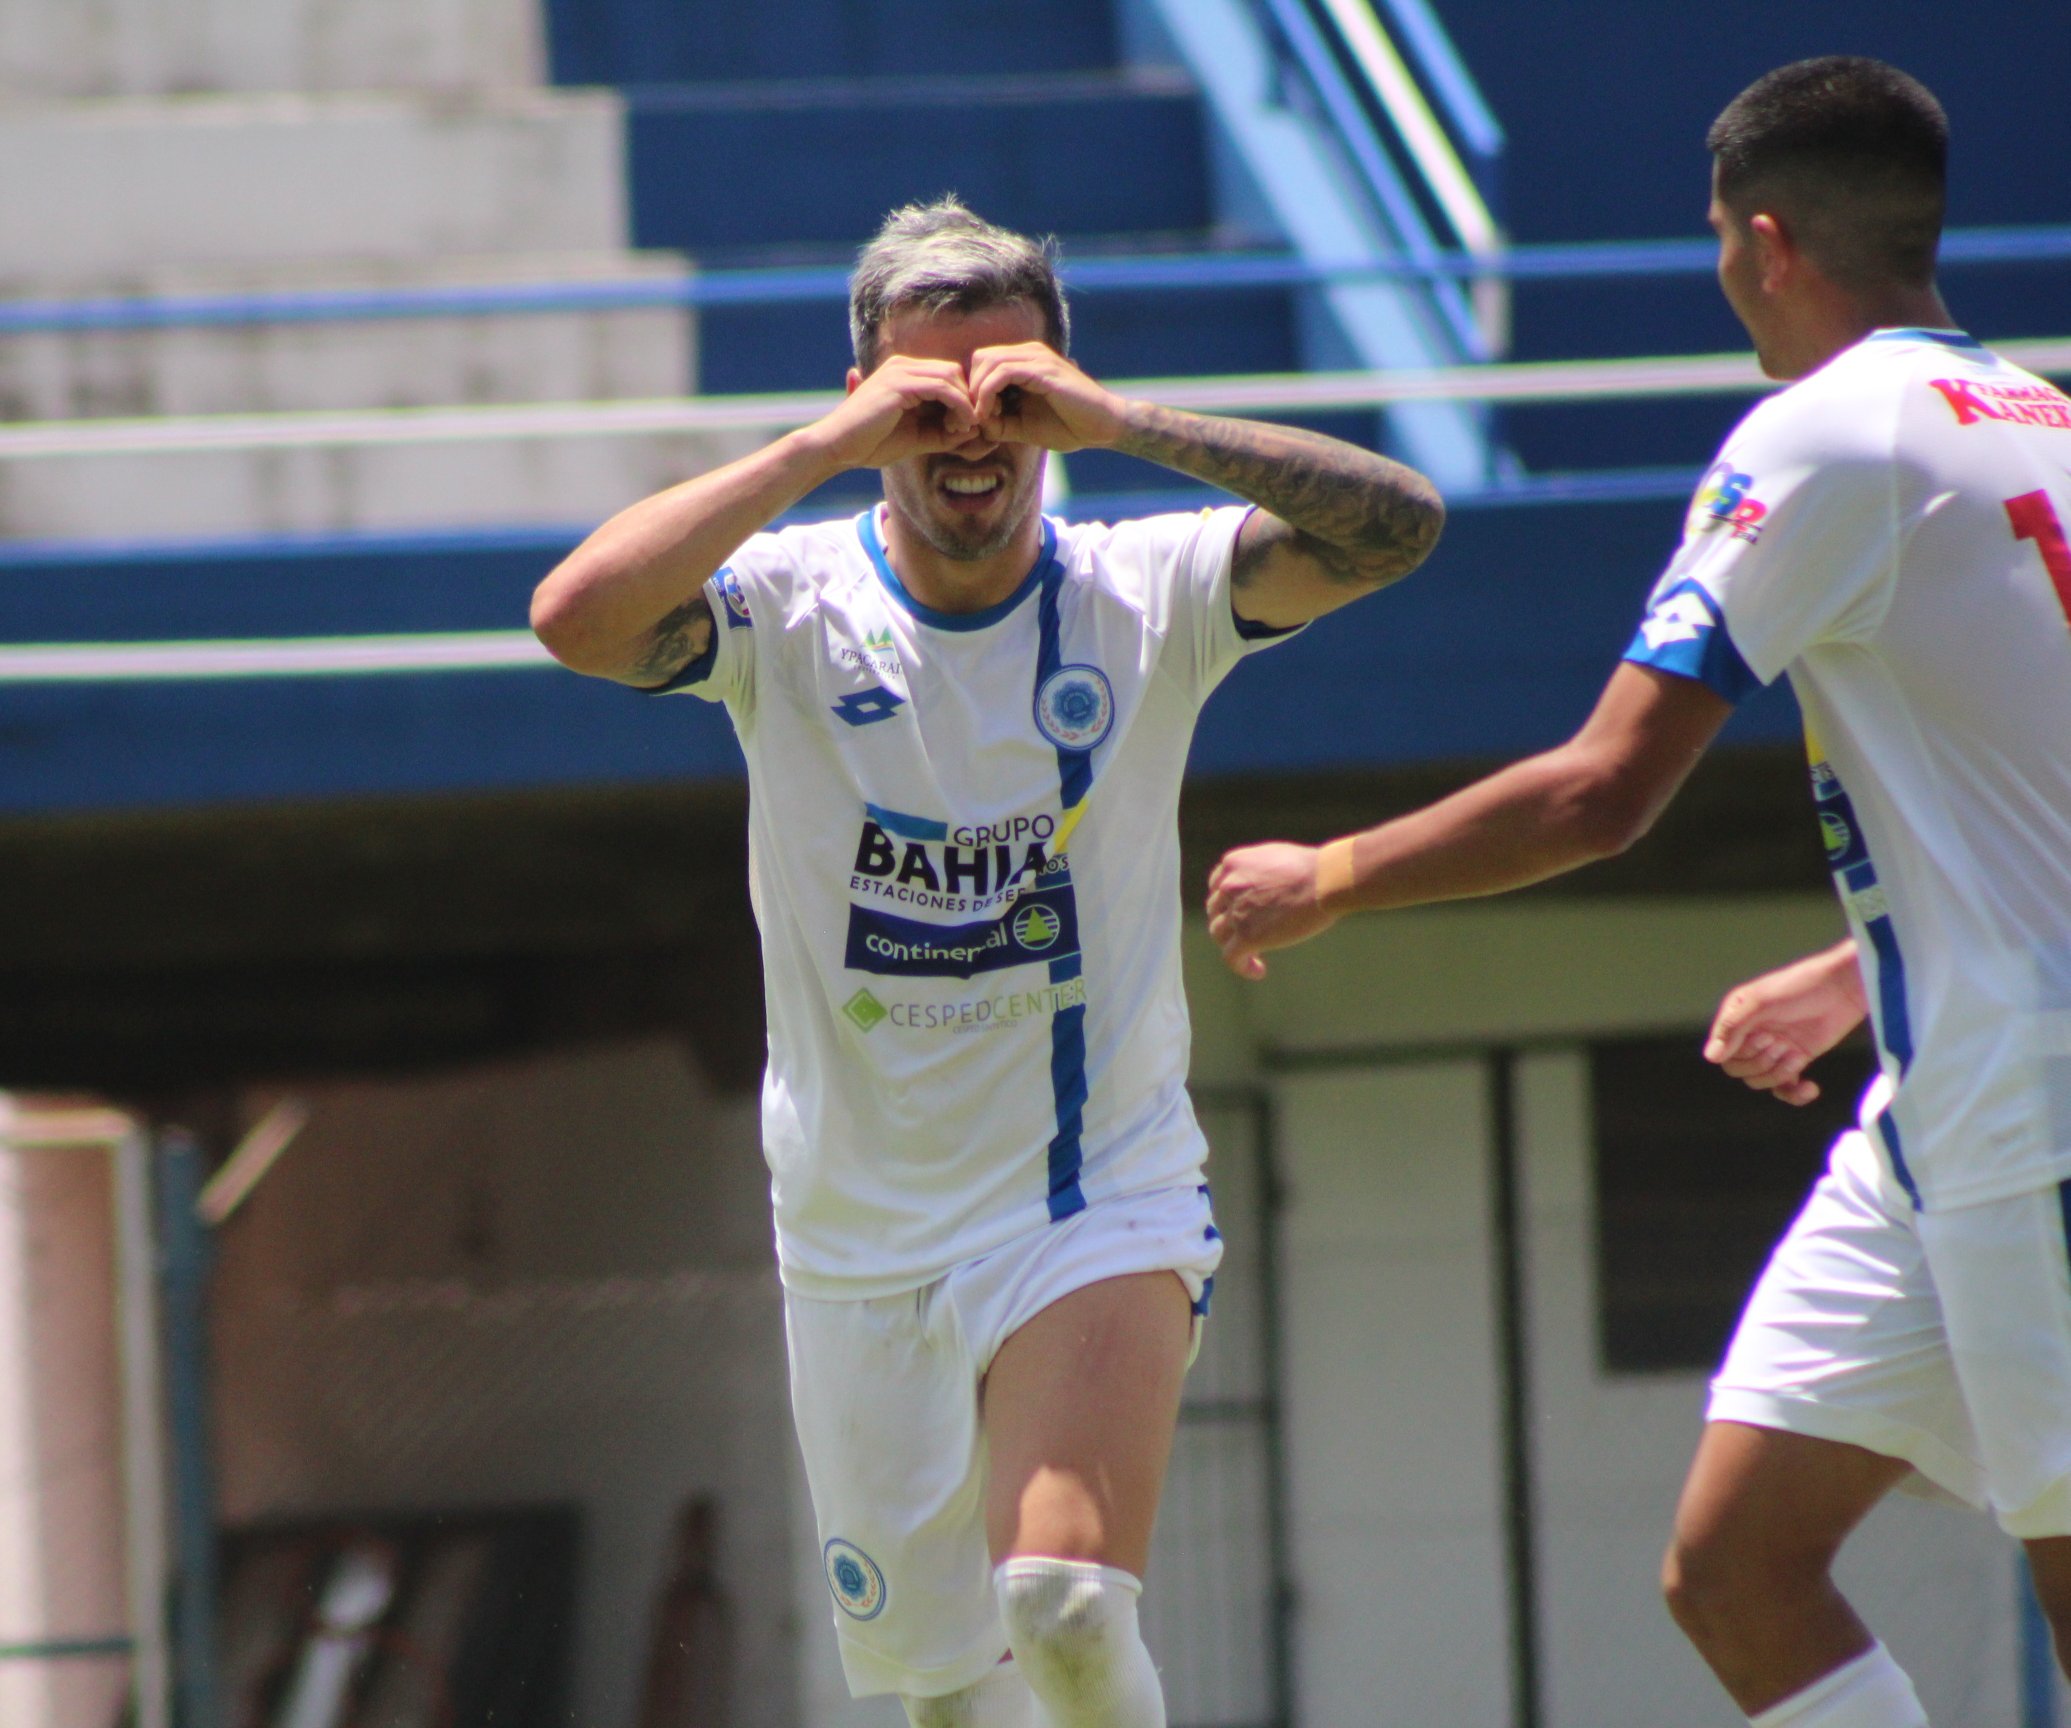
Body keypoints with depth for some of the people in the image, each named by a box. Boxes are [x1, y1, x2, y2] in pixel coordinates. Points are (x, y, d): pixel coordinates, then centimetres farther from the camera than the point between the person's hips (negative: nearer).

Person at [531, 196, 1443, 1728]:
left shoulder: (1147, 598, -6)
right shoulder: (790, 611, -7)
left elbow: (1397, 525, -20)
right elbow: (577, 618, -27)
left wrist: (1122, 422, -26)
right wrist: (825, 448, -27)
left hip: (1098, 1207, -2)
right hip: (857, 1239, 2)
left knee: (1065, 1602, -24)